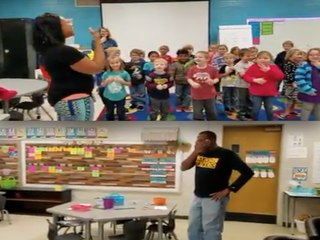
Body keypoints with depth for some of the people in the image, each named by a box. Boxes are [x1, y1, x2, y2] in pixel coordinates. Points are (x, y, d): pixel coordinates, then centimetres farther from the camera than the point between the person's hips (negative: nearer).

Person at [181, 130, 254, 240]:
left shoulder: (226, 154, -11)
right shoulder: (199, 154, 8)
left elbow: (247, 172, -13)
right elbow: (183, 167, 3)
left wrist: (228, 190, -14)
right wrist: (195, 152, -8)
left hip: (214, 199, -7)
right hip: (197, 197, 7)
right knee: (193, 230, 13)